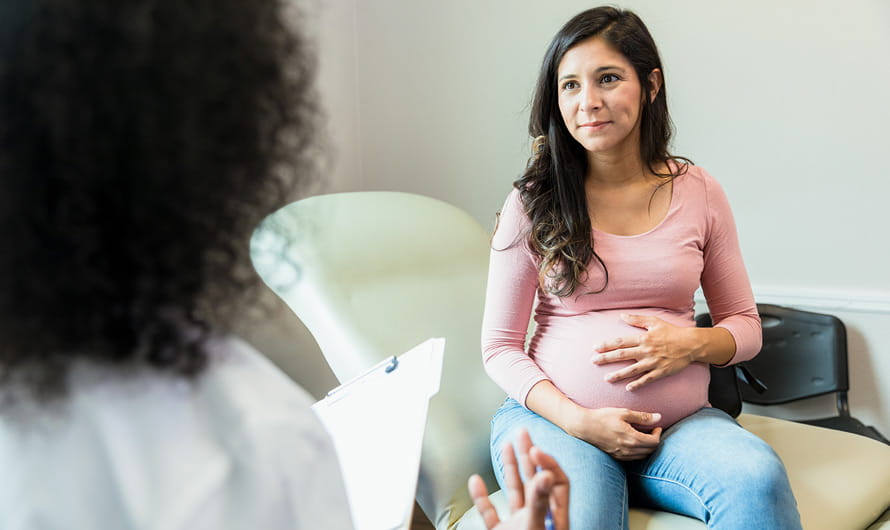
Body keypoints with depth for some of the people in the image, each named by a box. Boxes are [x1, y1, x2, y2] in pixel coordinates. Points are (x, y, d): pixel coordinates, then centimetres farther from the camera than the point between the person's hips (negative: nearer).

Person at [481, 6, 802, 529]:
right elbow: (500, 347, 1)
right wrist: (578, 421, -13)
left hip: (679, 422, 2)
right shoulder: (533, 203, -1)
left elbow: (745, 326, 12)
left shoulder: (699, 192, 4)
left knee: (759, 479, -29)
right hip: (554, 417, -2)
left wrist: (692, 343, -11)